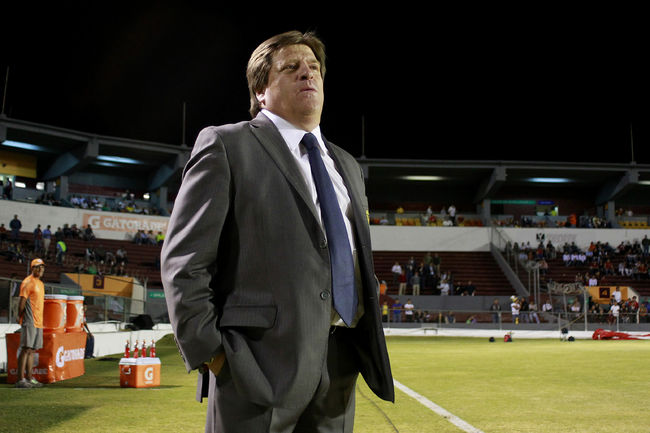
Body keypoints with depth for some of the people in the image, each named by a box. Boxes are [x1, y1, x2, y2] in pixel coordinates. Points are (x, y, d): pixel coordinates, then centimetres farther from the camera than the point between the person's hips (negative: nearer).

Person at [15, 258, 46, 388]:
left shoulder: (40, 283, 19)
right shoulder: (28, 282, -8)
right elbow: (22, 302, -12)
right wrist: (20, 317, -11)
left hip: (38, 322, 8)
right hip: (29, 322, -8)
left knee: (32, 350, 10)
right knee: (26, 349, -10)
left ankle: (29, 378, 14)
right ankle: (20, 379, -10)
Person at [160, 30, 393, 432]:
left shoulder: (348, 166, 19)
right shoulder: (226, 145, -1)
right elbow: (183, 261, -7)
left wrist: (366, 348, 14)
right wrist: (208, 353, -12)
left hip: (340, 369, 6)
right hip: (261, 365, -6)